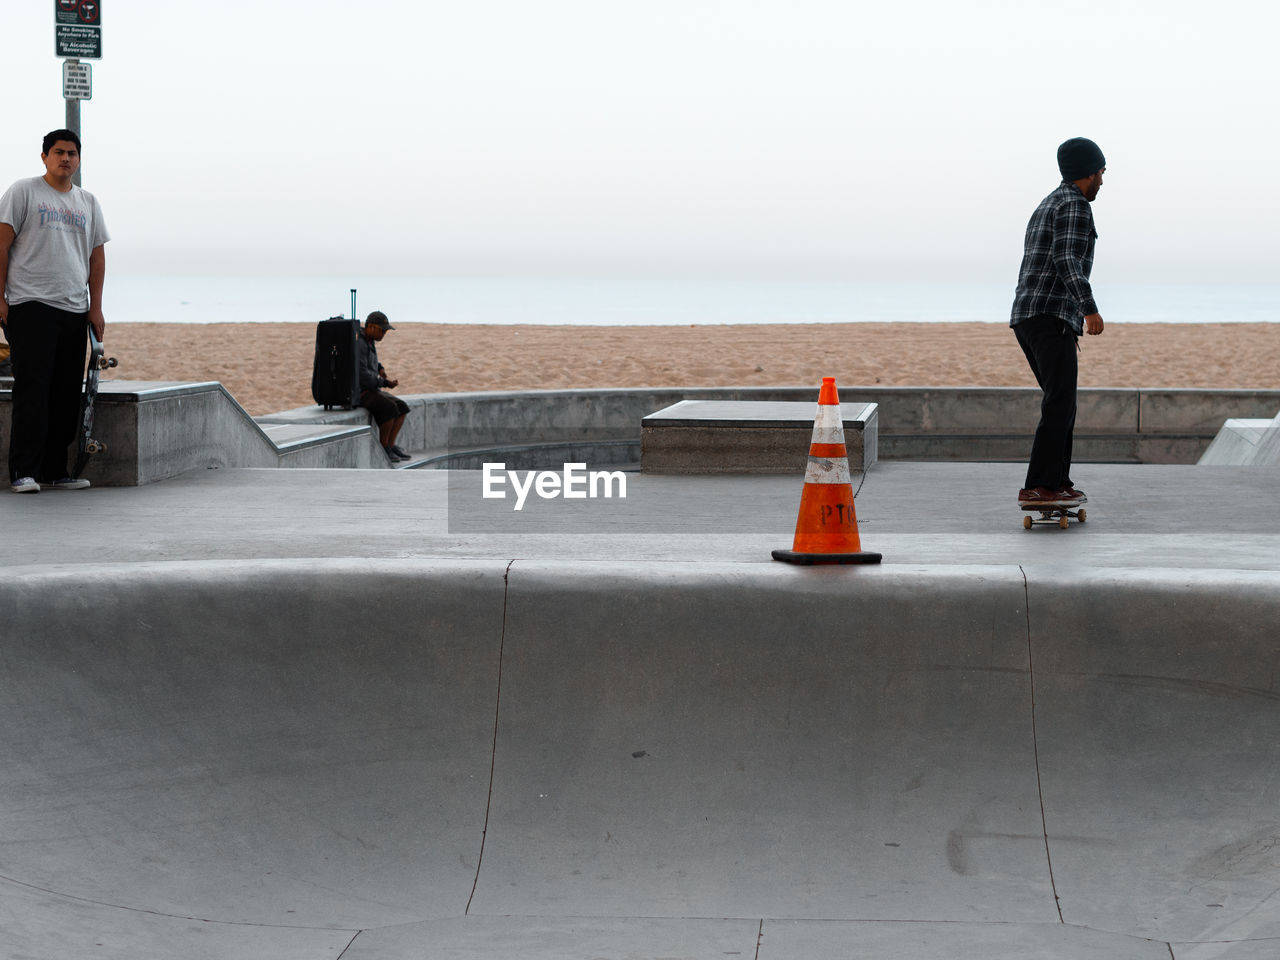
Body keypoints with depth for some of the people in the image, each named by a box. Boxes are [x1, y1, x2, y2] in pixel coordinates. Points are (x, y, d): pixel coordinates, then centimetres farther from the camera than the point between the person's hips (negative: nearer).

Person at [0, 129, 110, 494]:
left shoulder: (88, 202, 17)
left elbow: (97, 255, 18)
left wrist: (95, 307, 11)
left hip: (75, 311, 5)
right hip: (31, 306, -5)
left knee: (67, 395, 5)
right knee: (32, 390, -10)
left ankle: (56, 470, 11)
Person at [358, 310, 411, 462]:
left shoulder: (370, 343, 12)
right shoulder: (359, 344, -19)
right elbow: (362, 374, -25)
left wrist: (381, 370, 12)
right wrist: (385, 383, -18)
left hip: (371, 390, 10)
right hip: (358, 391, -10)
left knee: (402, 407, -5)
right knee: (389, 408, -27)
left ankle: (390, 445, -7)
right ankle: (384, 448, -12)